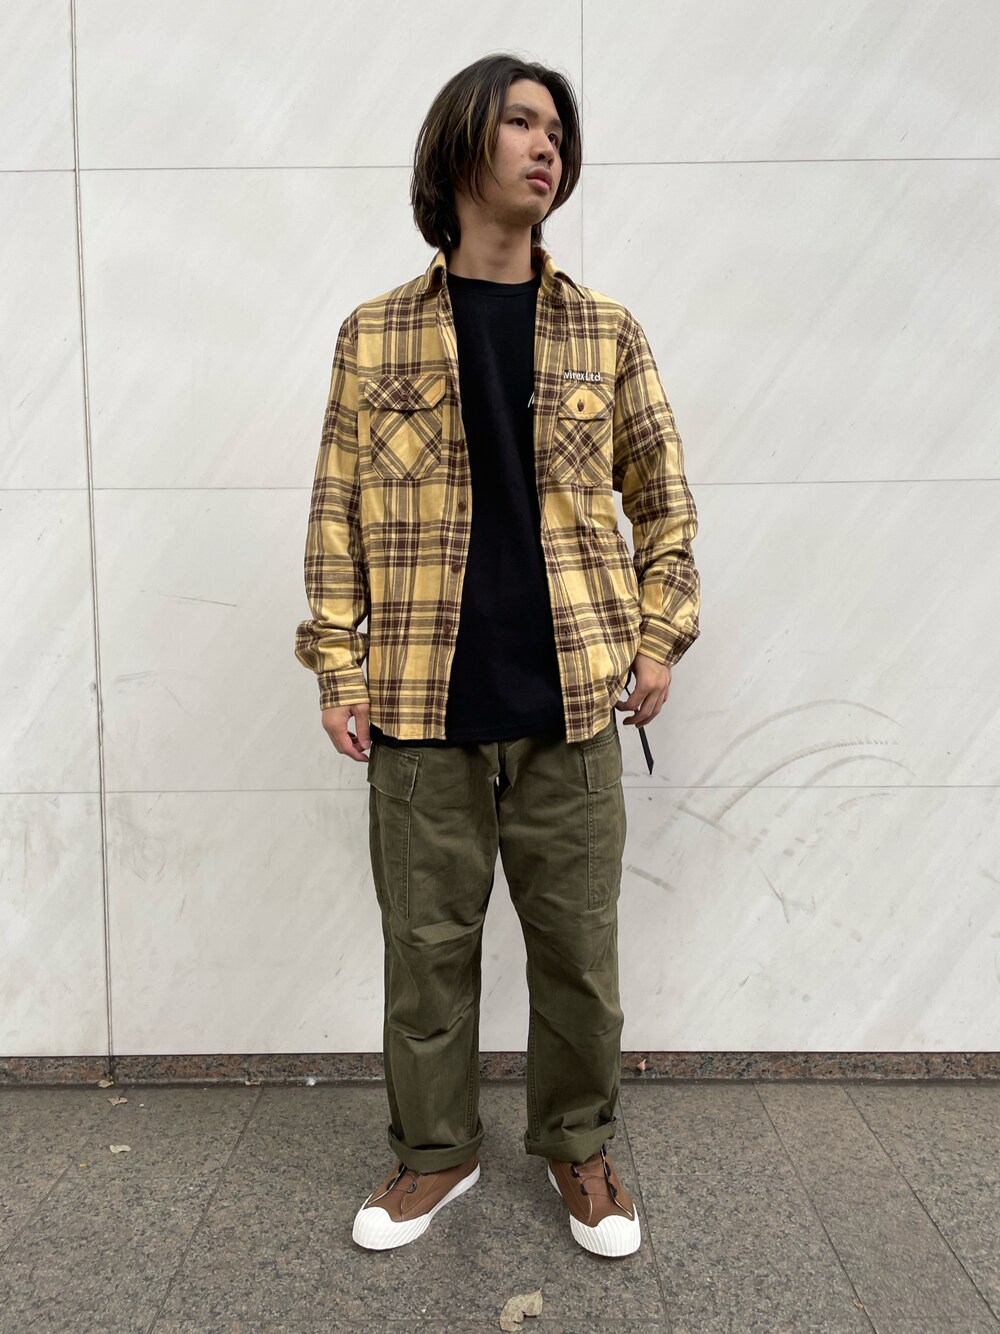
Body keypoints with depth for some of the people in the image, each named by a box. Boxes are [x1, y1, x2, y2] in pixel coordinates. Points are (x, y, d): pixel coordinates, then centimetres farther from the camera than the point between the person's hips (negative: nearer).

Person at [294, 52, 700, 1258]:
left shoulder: (606, 335, 7)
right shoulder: (374, 336, 4)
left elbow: (661, 498, 11)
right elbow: (336, 516, 4)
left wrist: (660, 637, 1)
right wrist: (338, 668, -2)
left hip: (571, 704, 1)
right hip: (423, 707, 0)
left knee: (578, 943, 11)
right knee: (426, 942, 11)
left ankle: (579, 1147, 33)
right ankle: (434, 1150, 33)